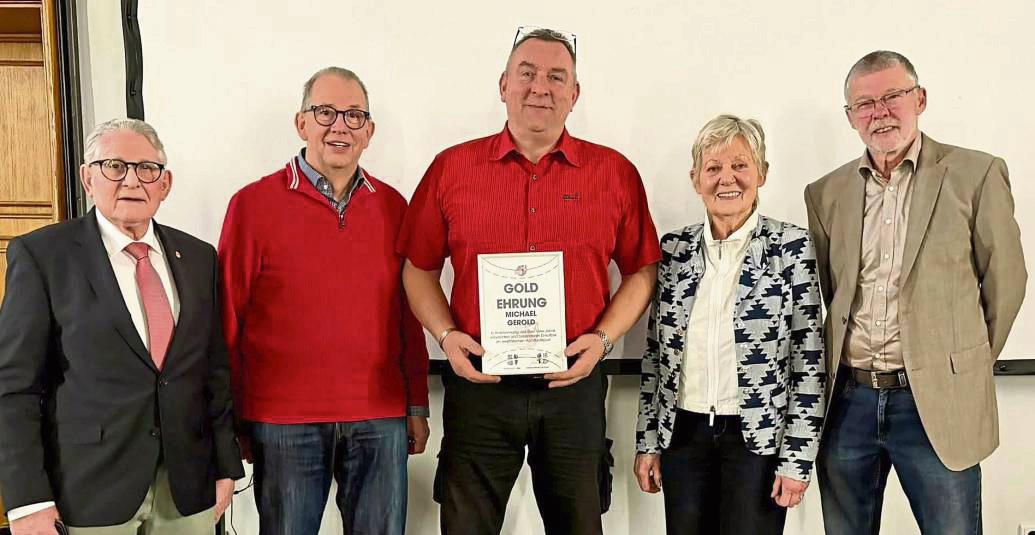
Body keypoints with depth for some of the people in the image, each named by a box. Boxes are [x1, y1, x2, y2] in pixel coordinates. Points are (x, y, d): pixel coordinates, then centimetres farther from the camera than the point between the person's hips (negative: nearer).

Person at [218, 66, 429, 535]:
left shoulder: (392, 206, 6)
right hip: (283, 421, -2)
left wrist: (418, 407, 9)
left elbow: (408, 315, 10)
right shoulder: (253, 204, -3)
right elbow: (229, 319, -1)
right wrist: (232, 419, -1)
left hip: (381, 419, 3)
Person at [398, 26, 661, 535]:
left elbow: (641, 270, 7)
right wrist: (446, 336, -7)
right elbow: (419, 268, 8)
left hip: (574, 384, 1)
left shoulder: (615, 173, 2)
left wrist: (602, 338, -7)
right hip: (478, 380, 0)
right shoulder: (451, 168, 2)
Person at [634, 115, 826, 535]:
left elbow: (809, 360, -6)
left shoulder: (790, 247, -6)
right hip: (684, 435, 3)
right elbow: (655, 353, 8)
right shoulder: (673, 249, 4)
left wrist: (797, 457, -9)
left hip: (758, 438, -3)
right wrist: (647, 443, 7)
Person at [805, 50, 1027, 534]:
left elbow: (1004, 281, 4)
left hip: (936, 405, -3)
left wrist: (966, 368, 10)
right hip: (846, 401, 3)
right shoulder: (825, 193, 6)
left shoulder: (976, 175, -2)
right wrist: (848, 369, 10)